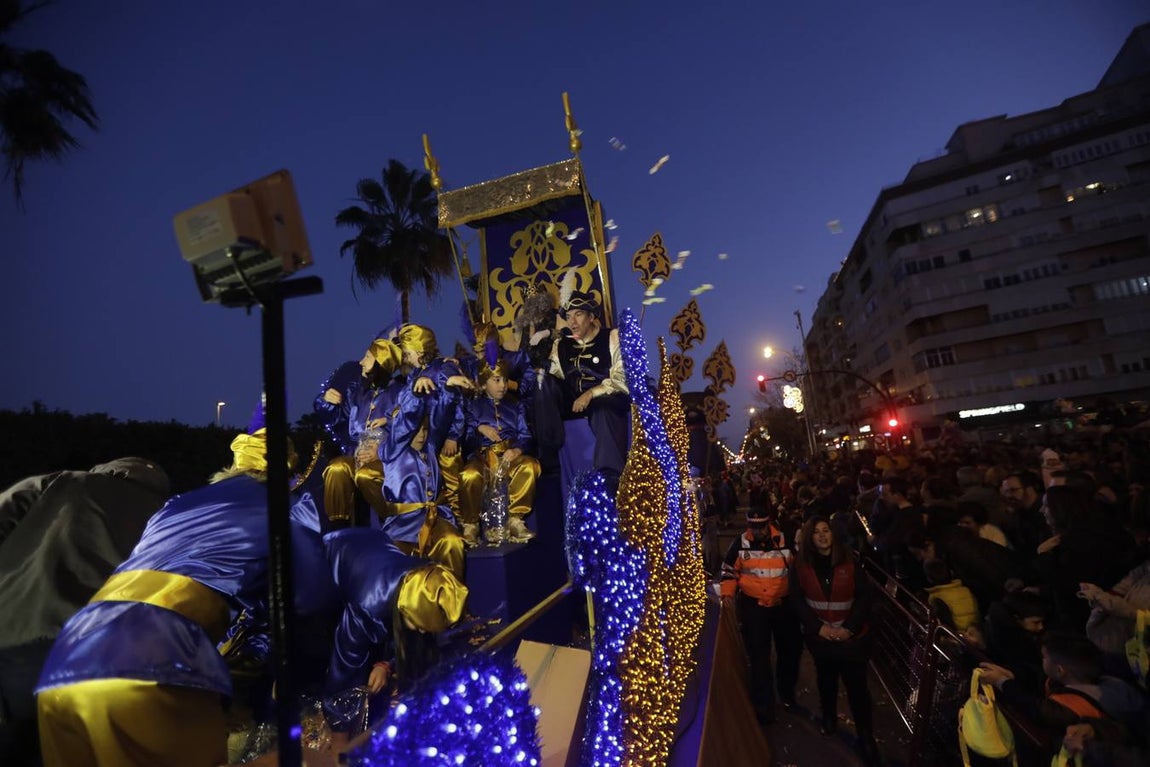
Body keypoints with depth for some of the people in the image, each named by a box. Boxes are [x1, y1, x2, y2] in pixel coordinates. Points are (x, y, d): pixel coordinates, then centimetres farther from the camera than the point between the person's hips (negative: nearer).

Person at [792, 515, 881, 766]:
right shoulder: (802, 566, -7)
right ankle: (829, 716, 43)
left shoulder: (849, 562, -10)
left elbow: (864, 597, -8)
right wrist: (818, 627, -15)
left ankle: (866, 736, 16)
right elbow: (798, 600, -5)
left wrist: (850, 627, -16)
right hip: (819, 635, 2)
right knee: (826, 678, 20)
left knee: (856, 684, 0)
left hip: (851, 635, -2)